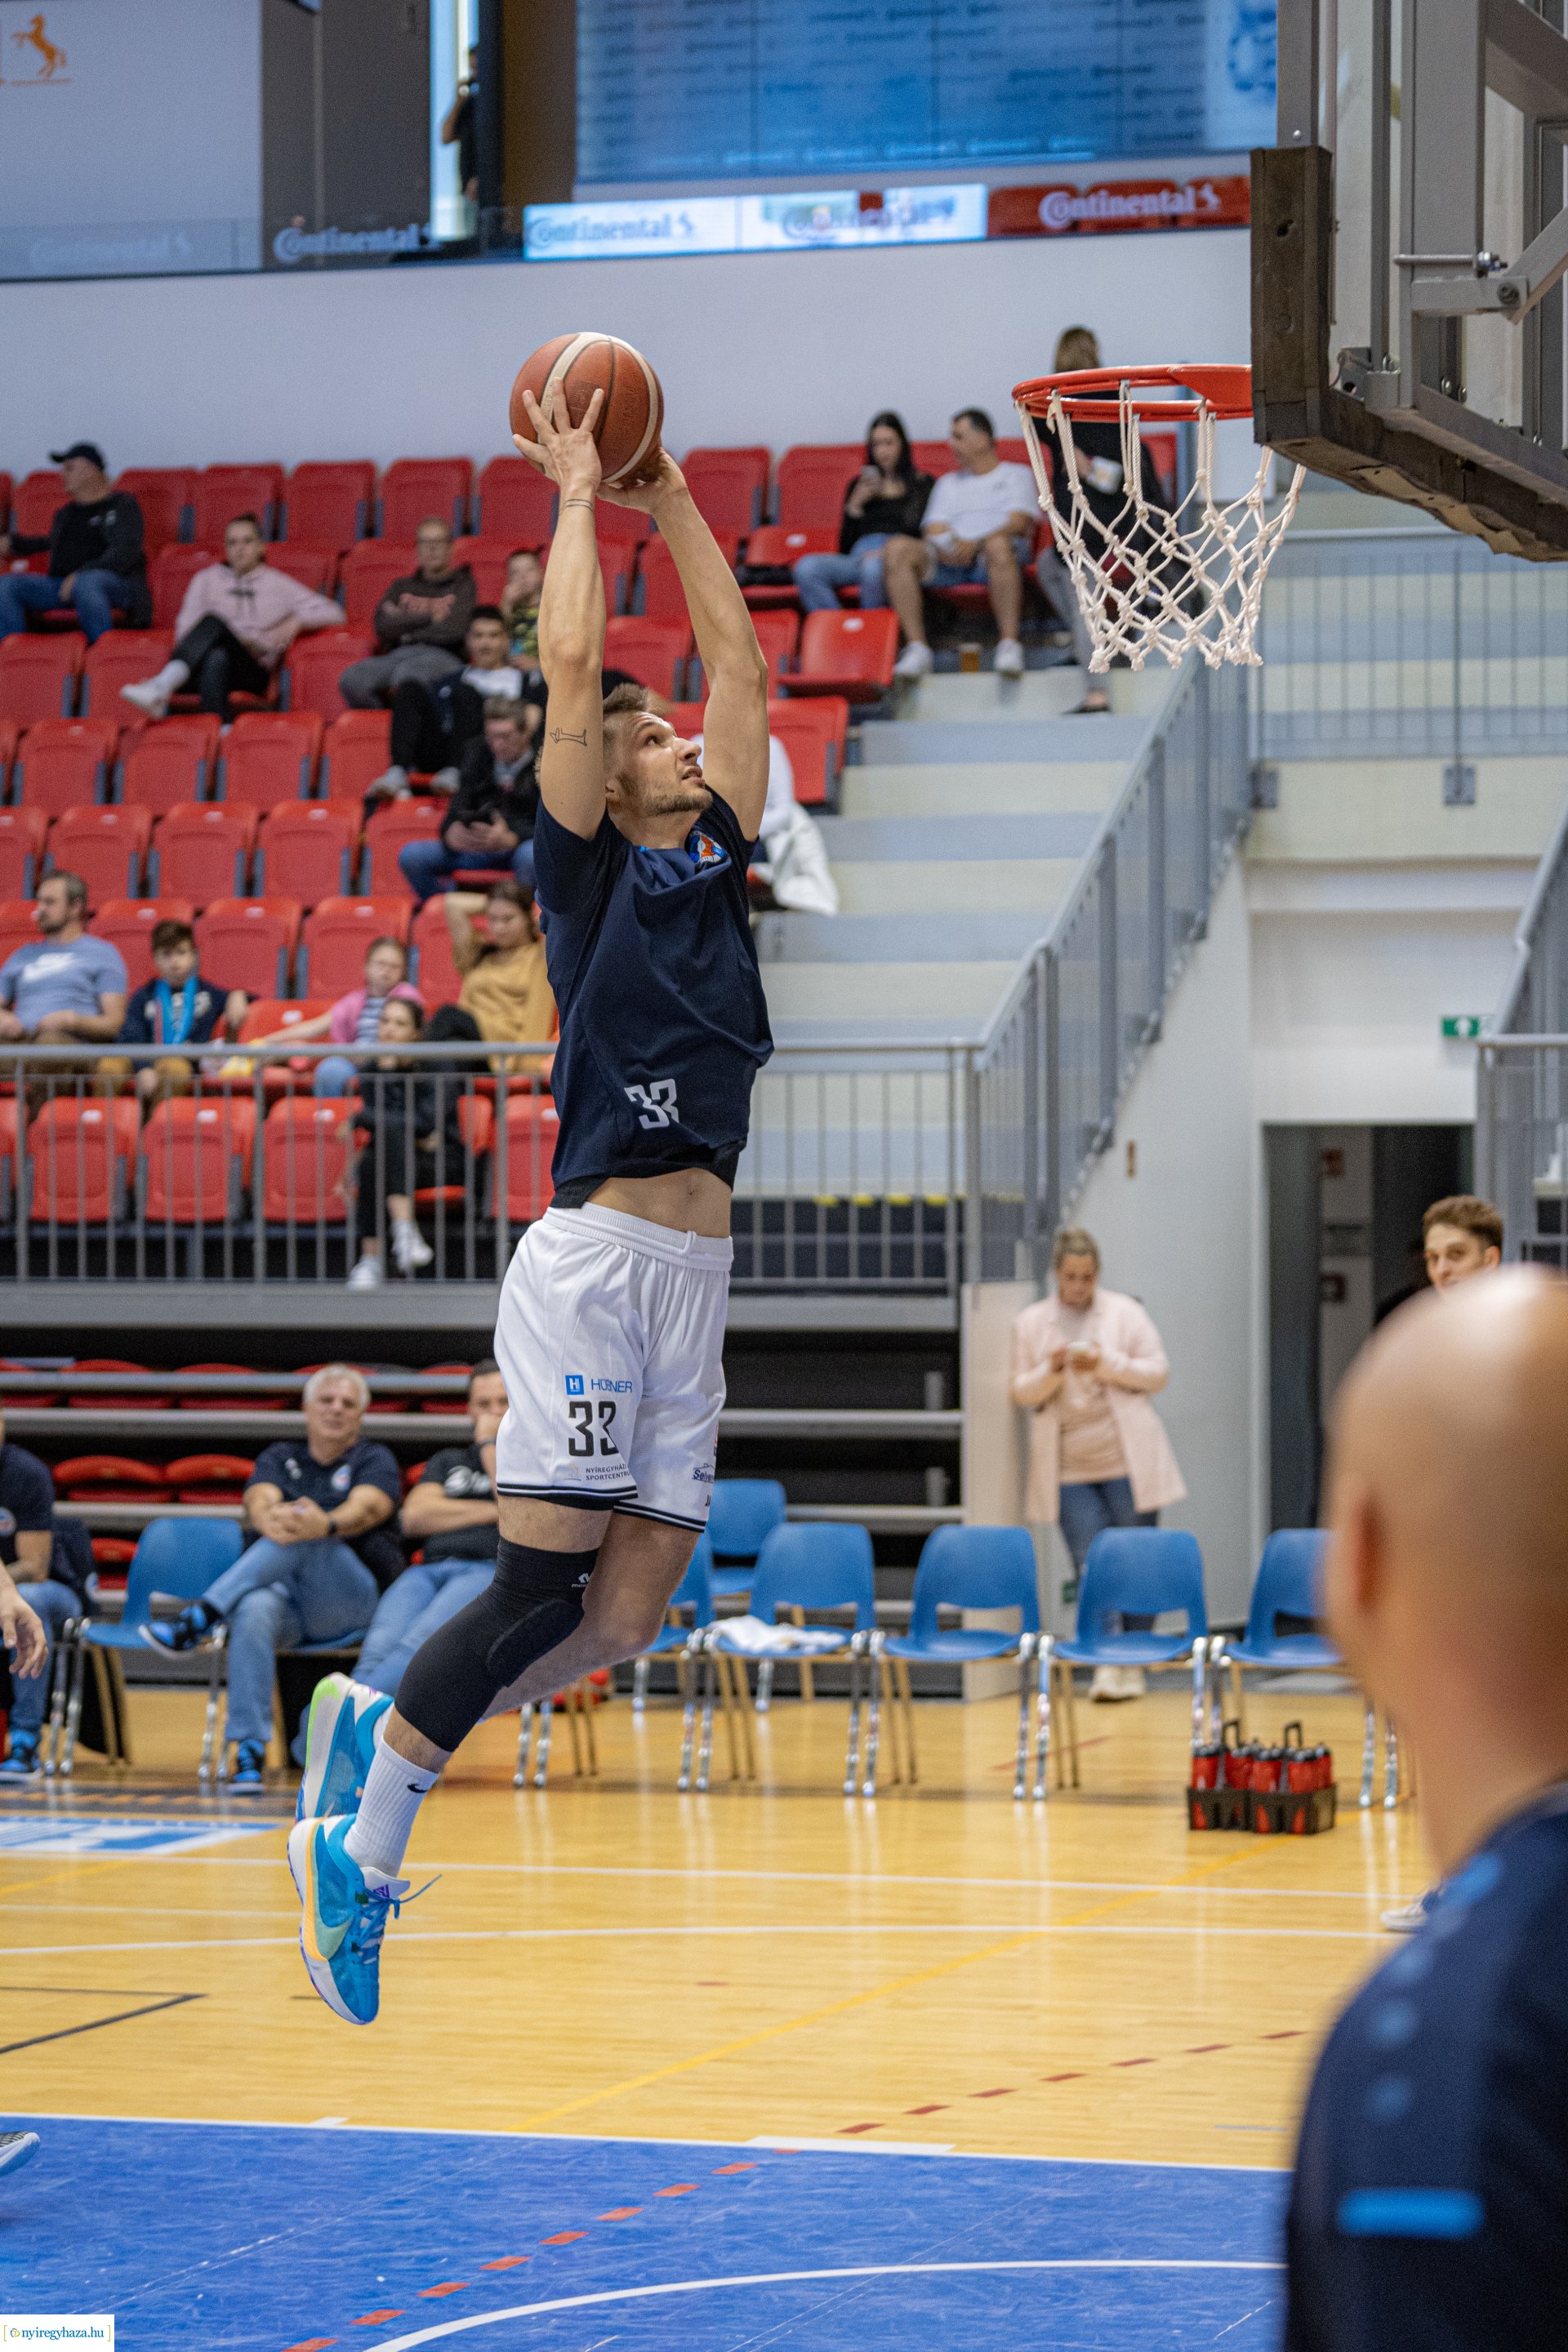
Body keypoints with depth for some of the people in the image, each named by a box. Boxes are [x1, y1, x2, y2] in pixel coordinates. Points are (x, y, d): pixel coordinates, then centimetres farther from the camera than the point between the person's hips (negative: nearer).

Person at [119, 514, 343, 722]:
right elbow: (185, 626, 13)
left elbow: (333, 614, 16)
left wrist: (297, 621, -5)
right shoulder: (207, 580, 25)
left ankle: (161, 686, -56)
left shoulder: (279, 585, 21)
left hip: (253, 673, -2)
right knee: (216, 657, -39)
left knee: (213, 622, -35)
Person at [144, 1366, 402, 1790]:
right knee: (255, 1611, -36)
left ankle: (200, 1618, -37)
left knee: (304, 1539, -34)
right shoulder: (281, 1457, 21)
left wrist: (326, 1525, -38)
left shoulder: (374, 1460, 11)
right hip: (285, 1594, 2)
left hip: (353, 1602, -2)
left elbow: (366, 1508, -13)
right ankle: (249, 1752, -41)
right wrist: (269, 1518, -31)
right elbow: (259, 1499, -3)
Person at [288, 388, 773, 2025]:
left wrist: (669, 495, 21)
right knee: (541, 1590, -8)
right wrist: (578, 495, 5)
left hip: (692, 1269, 7)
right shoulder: (587, 866, 2)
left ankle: (380, 1730, 19)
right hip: (596, 1256, -7)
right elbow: (569, 659, -6)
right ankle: (366, 1851, 3)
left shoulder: (713, 860, 18)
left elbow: (734, 652, 20)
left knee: (629, 1614, 3)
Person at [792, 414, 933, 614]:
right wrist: (855, 505, 5)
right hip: (859, 556, 3)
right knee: (807, 567, -31)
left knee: (873, 567, -44)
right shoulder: (860, 485, 26)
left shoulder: (922, 484, 17)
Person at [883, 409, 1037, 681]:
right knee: (896, 548, -25)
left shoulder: (1017, 475, 20)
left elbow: (1020, 523, 1)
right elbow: (934, 530, 17)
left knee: (999, 544, -41)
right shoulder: (949, 483, 33)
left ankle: (1009, 644, -40)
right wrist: (945, 547, -10)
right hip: (949, 561, 4)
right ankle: (916, 647, -31)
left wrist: (977, 543, -17)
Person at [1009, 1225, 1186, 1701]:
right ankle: (1104, 1665, -7)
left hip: (1127, 1463, -1)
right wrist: (1051, 1371, -12)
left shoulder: (1125, 1312, 4)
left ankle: (1133, 1663, 9)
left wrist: (1106, 1364, -14)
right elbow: (1021, 1392, 8)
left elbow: (1157, 1373, 1)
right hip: (1069, 1469, 1)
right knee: (1090, 1568, -6)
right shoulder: (1031, 1323, 8)